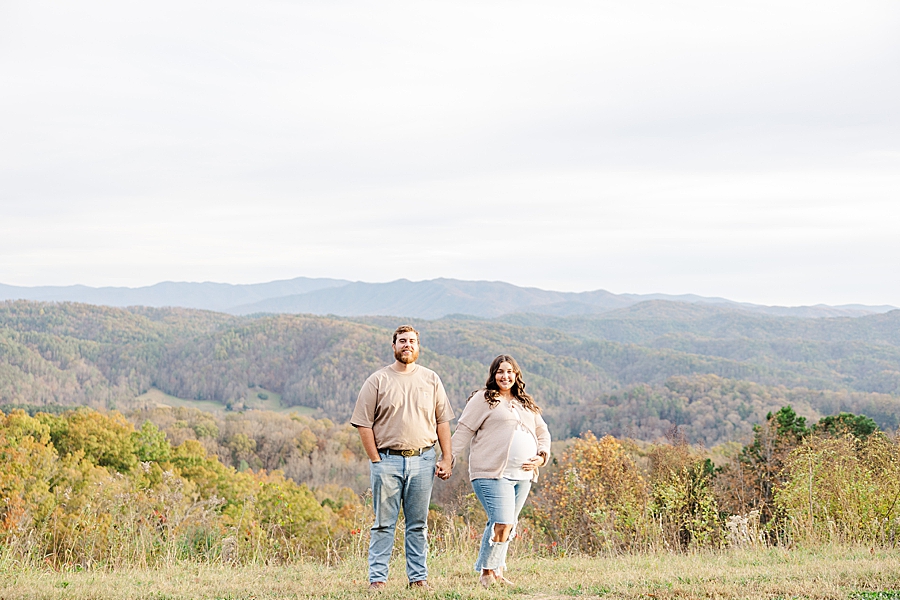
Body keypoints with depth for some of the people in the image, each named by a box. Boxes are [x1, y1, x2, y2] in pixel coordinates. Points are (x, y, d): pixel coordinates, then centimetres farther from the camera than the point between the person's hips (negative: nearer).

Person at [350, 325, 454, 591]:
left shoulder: (431, 379, 10)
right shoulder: (377, 381, 1)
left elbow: (442, 422, 11)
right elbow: (364, 423, 0)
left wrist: (446, 459, 4)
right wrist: (376, 460, -6)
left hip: (423, 460, 2)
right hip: (387, 460, -2)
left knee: (418, 524, 8)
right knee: (384, 524, 0)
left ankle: (418, 577, 14)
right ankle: (377, 578, 3)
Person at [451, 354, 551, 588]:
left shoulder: (527, 405, 20)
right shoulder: (484, 399, 2)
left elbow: (542, 432, 24)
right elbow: (464, 431, -2)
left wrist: (541, 457, 6)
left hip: (523, 475, 6)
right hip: (493, 474, -6)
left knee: (507, 526, 9)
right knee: (501, 524, -15)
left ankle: (496, 572, 20)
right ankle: (487, 572, 1)